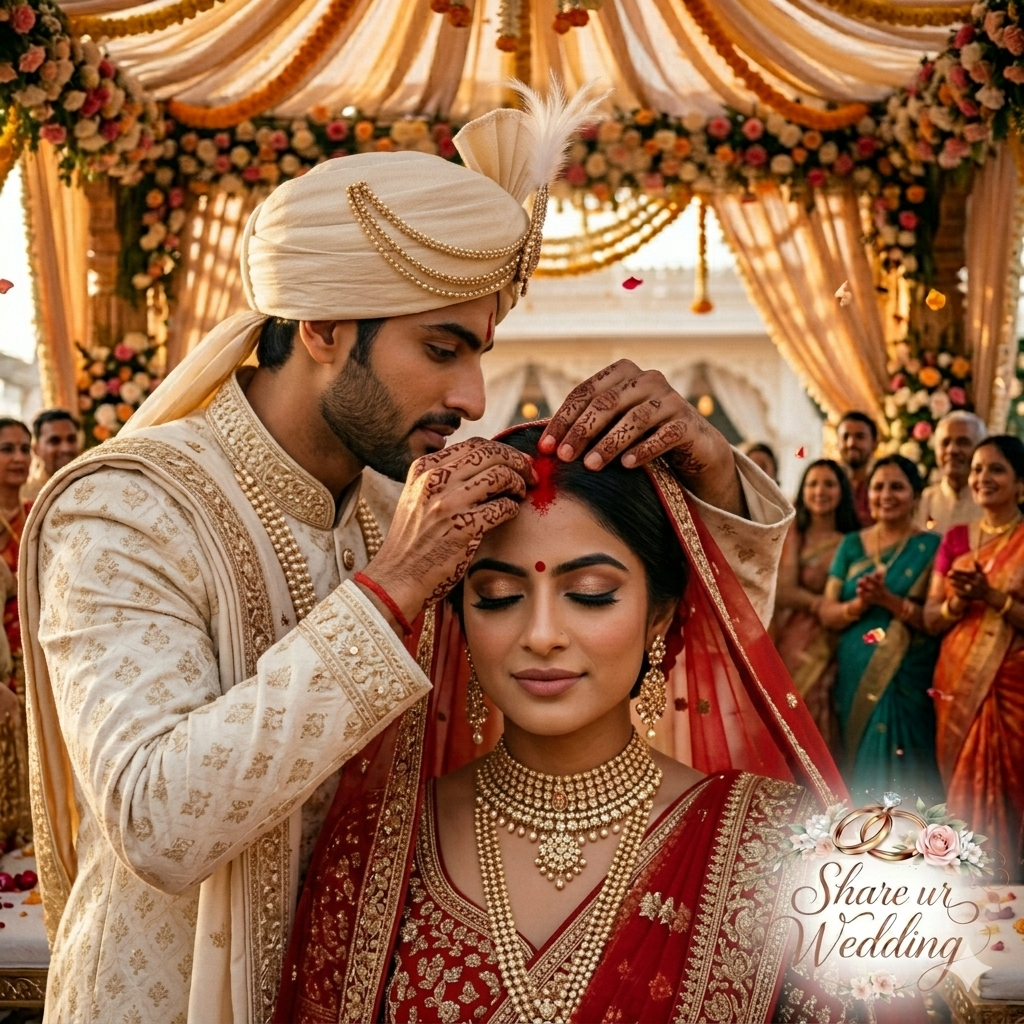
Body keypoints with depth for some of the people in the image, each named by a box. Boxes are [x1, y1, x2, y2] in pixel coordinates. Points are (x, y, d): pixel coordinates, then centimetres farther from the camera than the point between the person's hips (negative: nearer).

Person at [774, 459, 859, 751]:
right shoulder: (792, 534, 6)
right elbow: (783, 591, -5)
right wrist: (825, 604, -12)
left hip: (835, 647, 0)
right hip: (795, 646, 0)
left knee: (824, 729, -1)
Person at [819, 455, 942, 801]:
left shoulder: (931, 547, -2)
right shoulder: (851, 545, 9)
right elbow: (827, 613, 5)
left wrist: (889, 600, -19)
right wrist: (859, 604, -14)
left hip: (908, 680, -4)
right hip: (855, 676, 4)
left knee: (901, 773, -5)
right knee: (860, 769, 8)